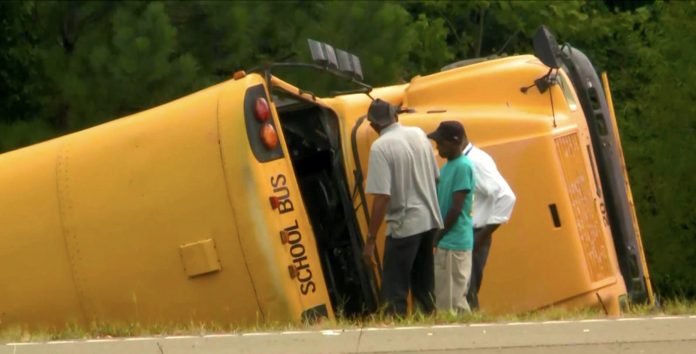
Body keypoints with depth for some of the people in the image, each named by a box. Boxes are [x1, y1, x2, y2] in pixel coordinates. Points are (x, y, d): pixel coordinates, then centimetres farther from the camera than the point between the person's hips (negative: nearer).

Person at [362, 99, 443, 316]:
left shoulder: (381, 147, -15)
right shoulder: (419, 135, 4)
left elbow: (382, 197, -19)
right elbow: (435, 178, 12)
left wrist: (370, 239, -15)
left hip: (404, 226, -7)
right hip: (429, 220, 7)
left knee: (394, 291, -1)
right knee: (424, 286, 17)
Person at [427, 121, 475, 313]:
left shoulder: (463, 167, -13)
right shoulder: (447, 167, 15)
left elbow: (456, 208, -17)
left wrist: (439, 235, -10)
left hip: (454, 242, -9)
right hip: (445, 242, 9)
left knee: (452, 300, -8)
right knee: (444, 297, 10)